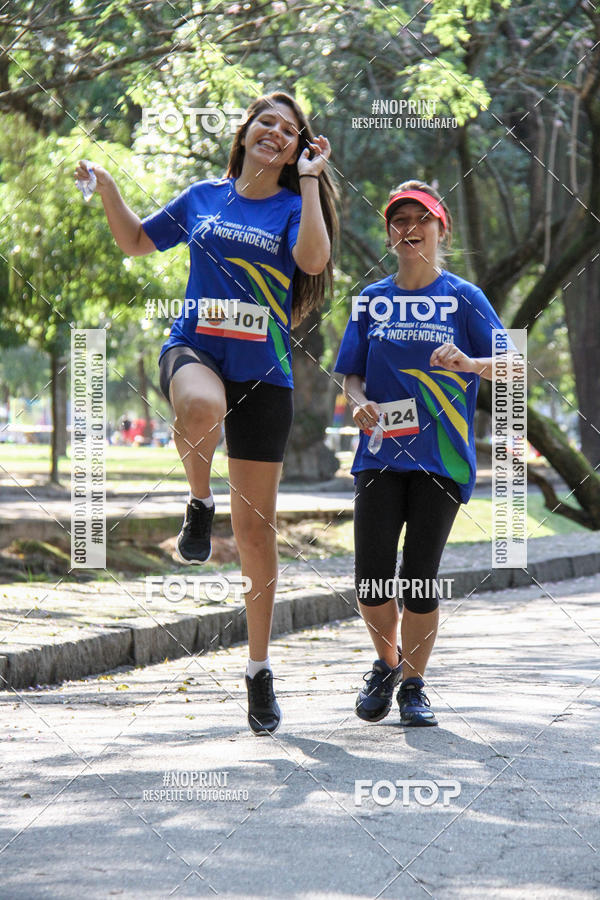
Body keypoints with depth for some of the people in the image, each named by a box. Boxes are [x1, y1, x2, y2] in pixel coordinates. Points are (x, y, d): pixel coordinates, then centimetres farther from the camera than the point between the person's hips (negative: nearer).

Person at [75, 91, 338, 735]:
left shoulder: (294, 206, 5)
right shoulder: (203, 197, 11)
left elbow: (314, 259, -17)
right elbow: (136, 242, 23)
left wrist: (308, 178, -13)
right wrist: (105, 186, 10)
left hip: (263, 373, 0)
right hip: (195, 350, 0)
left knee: (255, 528, 2)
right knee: (202, 406, -41)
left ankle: (259, 668, 14)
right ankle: (199, 504, -10)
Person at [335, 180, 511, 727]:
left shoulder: (463, 298, 4)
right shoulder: (372, 301, 12)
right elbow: (352, 373, 13)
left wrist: (469, 364, -24)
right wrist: (360, 404, -9)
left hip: (442, 456, -2)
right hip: (382, 452, 2)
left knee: (420, 578, -4)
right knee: (372, 578, -6)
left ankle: (414, 684, 14)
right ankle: (386, 663, 21)